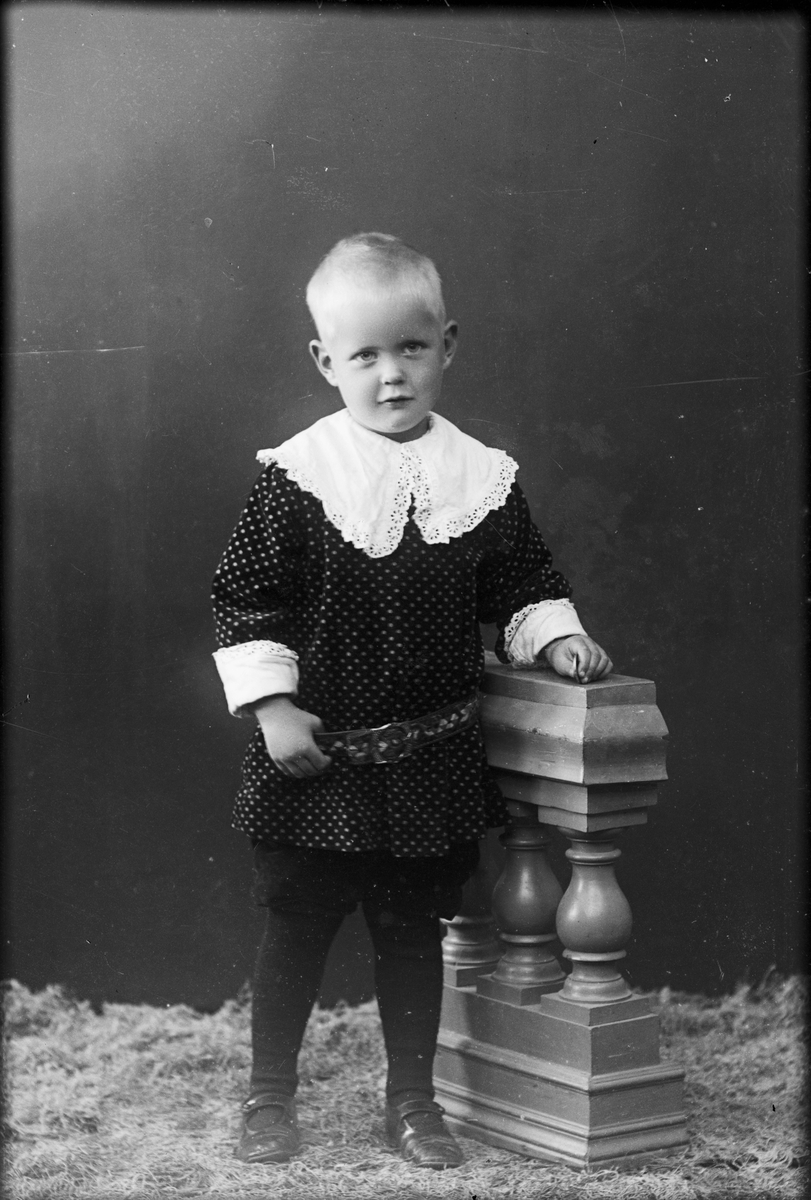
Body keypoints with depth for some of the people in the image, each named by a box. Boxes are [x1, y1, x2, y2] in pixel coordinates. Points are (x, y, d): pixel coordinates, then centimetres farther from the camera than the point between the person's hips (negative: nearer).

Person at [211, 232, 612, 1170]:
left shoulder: (482, 478, 0)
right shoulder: (297, 475, -9)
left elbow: (523, 585, 11)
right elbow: (246, 597, -7)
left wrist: (555, 636, -7)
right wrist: (270, 706, -12)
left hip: (433, 761, 2)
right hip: (317, 752, -2)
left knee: (414, 927, 12)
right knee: (296, 925, 7)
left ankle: (412, 1100, 25)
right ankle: (269, 1098, 22)